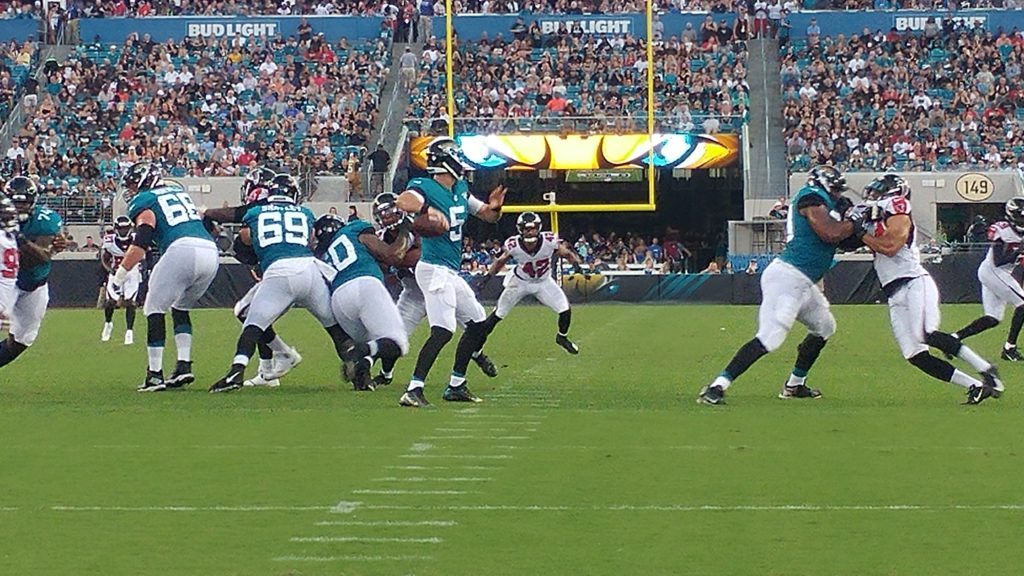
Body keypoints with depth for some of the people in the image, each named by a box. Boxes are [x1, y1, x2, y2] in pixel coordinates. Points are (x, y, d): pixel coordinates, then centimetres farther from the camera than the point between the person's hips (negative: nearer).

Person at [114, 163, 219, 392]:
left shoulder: (143, 201, 9)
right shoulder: (178, 190, 30)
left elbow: (142, 241, -5)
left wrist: (119, 276, -5)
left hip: (182, 248, -7)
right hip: (211, 250, 7)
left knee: (155, 309, 5)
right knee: (181, 308, 24)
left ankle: (155, 374, -2)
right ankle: (184, 365, 11)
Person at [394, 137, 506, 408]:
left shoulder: (461, 190, 12)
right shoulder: (425, 187, -13)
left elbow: (487, 215, 21)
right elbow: (403, 201, -34)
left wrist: (494, 206, -3)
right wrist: (429, 209, -51)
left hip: (452, 273, 10)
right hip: (435, 270, -10)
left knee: (478, 322, 18)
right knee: (443, 330, -22)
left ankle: (456, 386, 24)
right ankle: (413, 391, -28)